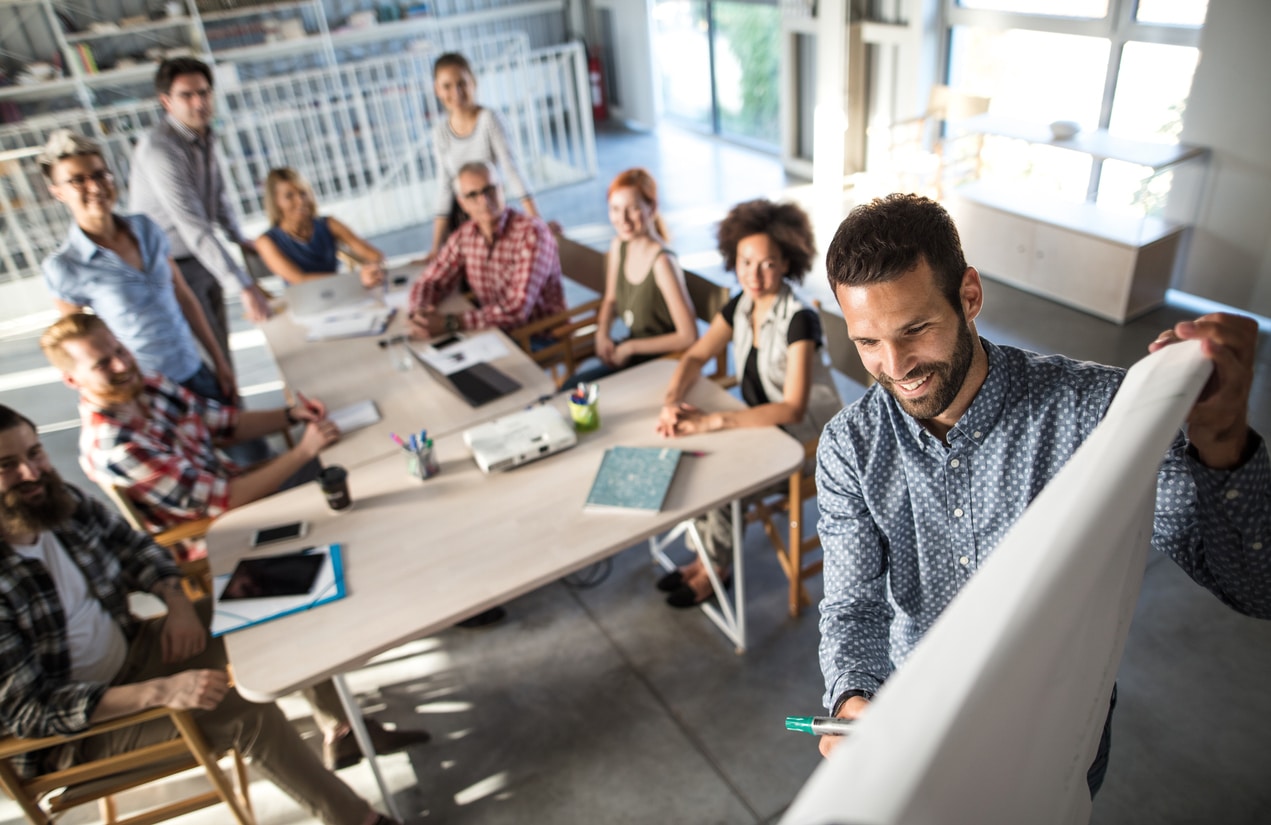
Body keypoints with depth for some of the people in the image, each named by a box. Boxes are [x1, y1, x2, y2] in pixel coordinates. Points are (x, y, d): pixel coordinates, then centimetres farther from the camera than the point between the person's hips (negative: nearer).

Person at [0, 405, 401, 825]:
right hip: (69, 729, -7)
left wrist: (176, 601, -11)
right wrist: (160, 691, -36)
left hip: (129, 649, 8)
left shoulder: (59, 500, -8)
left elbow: (133, 546, 8)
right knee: (242, 708, -25)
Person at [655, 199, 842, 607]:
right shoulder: (741, 306, -5)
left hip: (807, 439, -7)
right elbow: (695, 357, 0)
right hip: (761, 423, 7)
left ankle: (715, 568, 5)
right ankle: (707, 555, 7)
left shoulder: (799, 320, -26)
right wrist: (672, 401, -22)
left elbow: (793, 409, -32)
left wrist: (713, 420, -39)